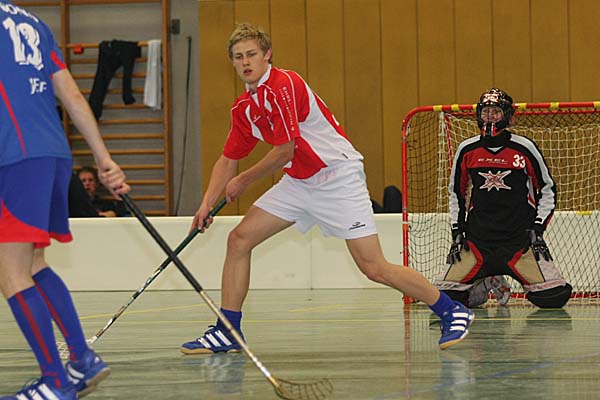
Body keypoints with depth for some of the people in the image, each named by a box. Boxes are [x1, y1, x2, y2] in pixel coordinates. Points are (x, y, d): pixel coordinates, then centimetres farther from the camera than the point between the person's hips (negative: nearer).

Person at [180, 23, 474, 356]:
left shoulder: (283, 85, -19)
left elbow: (283, 152, -18)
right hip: (298, 184, 8)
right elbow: (229, 158, 17)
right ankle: (226, 332, 7)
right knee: (239, 239, -1)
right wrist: (208, 202, 4)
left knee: (374, 268, -12)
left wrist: (242, 181, -4)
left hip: (338, 177, -8)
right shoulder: (243, 108, 7)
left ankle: (452, 312, 2)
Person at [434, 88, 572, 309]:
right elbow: (456, 193, 16)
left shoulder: (525, 148, -4)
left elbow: (548, 189, 5)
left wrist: (537, 228, -4)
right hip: (478, 238, 2)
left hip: (521, 238, -2)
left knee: (553, 297, -17)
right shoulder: (467, 150, 3)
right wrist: (457, 231, 8)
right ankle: (487, 285, 20)